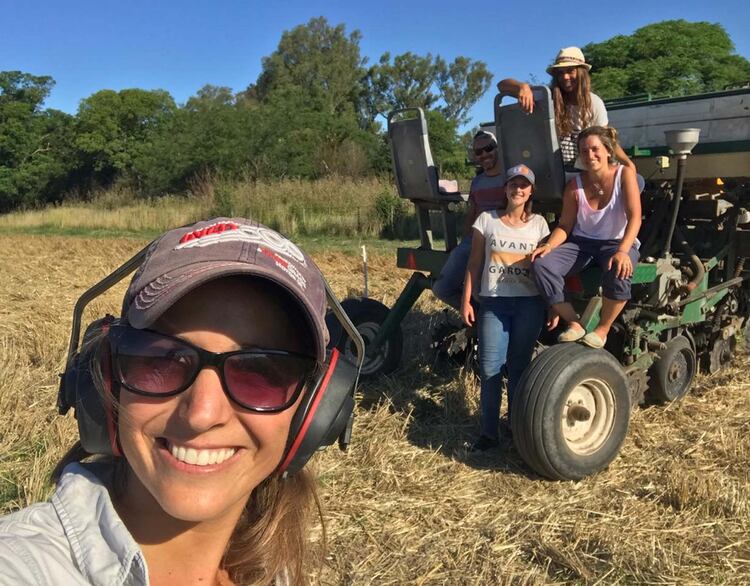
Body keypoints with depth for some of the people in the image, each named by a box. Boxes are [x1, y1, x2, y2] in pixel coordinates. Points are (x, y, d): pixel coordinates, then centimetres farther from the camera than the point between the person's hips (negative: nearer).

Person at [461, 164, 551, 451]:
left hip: (529, 304, 0)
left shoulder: (539, 223, 7)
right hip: (493, 302, 0)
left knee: (518, 366, 7)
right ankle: (488, 433, 7)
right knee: (490, 367, -4)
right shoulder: (487, 219, 5)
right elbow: (474, 264, 6)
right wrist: (466, 300, 0)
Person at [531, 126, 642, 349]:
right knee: (541, 265, -25)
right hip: (581, 243, 3)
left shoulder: (624, 174, -7)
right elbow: (565, 226, 2)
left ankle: (602, 330, -13)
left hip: (617, 243, -3)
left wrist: (623, 251, -33)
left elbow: (634, 216, -17)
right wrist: (550, 245, -20)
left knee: (619, 273, -40)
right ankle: (573, 324, -10)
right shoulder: (575, 186, 0)